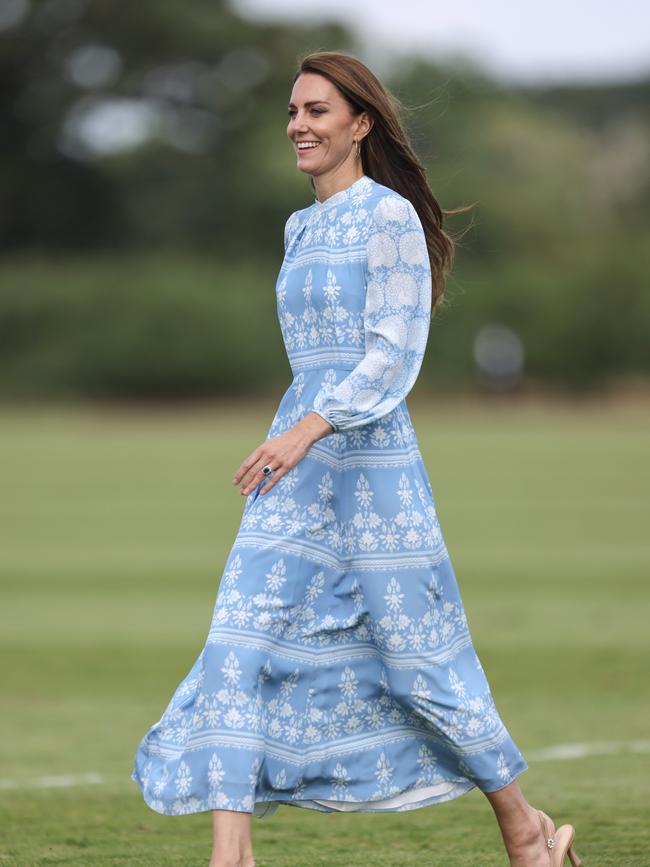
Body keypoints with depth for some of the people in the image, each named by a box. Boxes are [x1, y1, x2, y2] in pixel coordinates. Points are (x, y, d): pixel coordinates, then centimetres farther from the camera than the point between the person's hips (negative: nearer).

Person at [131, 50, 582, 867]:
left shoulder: (390, 216, -9)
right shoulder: (301, 228, 15)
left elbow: (396, 356, -17)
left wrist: (307, 430, -27)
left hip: (373, 463, -7)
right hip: (296, 471, 7)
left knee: (419, 662, 2)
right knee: (238, 647, -8)